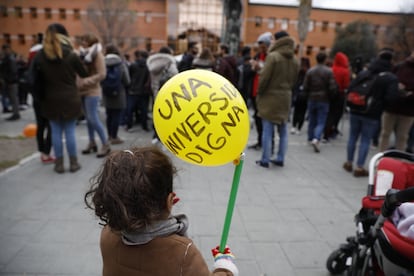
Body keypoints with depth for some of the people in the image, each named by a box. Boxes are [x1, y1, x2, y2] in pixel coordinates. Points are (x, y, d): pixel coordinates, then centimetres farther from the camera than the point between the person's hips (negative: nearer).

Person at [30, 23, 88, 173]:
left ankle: (59, 163, 15)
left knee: (56, 131, 9)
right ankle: (73, 162, 12)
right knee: (70, 131, 5)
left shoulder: (40, 56, -1)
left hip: (51, 100, 2)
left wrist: (40, 96, 14)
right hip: (70, 99, -2)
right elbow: (84, 74, 2)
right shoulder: (70, 55, -8)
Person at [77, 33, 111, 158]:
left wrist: (85, 82, -18)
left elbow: (101, 74, -15)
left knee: (93, 119, -9)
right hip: (83, 91, 7)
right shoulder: (83, 54, 14)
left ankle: (106, 144, 2)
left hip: (92, 91, -7)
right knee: (88, 118, 12)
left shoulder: (97, 55, -7)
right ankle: (92, 143, 23)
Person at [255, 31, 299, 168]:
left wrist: (259, 94, -3)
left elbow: (264, 77, -14)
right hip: (285, 98, 6)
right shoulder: (294, 60, 10)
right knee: (283, 130, 12)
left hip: (270, 97, -6)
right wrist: (286, 90, 15)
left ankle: (265, 159, 4)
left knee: (268, 130, -1)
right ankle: (280, 158, 19)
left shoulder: (273, 56, -11)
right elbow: (293, 80, 10)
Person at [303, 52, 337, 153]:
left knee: (312, 121, 15)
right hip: (324, 100, -2)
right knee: (321, 122, -1)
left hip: (312, 99, 3)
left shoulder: (310, 71, -3)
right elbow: (332, 87, -10)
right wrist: (329, 96, 8)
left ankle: (310, 139, 25)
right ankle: (316, 139, -19)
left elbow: (305, 86, -3)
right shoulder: (329, 71, -8)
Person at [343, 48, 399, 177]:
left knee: (353, 137, 14)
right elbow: (391, 97, -16)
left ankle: (349, 163, 24)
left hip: (355, 111, 4)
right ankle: (359, 167, 6)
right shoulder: (391, 78, -8)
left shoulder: (363, 73, 4)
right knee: (365, 140, 4)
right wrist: (379, 100, 3)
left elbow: (350, 88, 3)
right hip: (372, 114, -3)